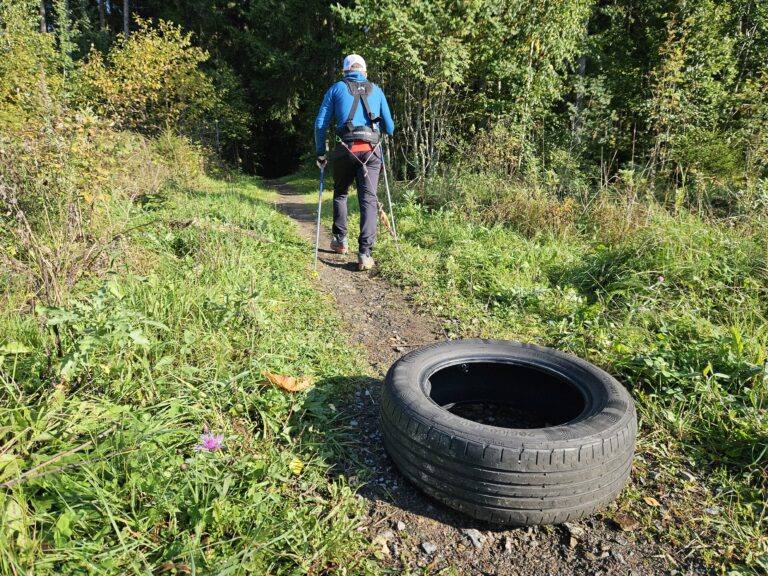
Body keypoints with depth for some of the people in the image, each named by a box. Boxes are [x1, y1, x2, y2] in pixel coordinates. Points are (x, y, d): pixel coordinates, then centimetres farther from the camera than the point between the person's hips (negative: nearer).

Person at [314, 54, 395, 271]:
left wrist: (320, 153, 16)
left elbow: (320, 124, 7)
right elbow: (390, 128, 20)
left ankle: (340, 240, 26)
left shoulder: (336, 88, 13)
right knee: (369, 200, -2)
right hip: (371, 150, 1)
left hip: (345, 149, 0)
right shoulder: (376, 91, 18)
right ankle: (365, 254, -12)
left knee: (340, 193, 22)